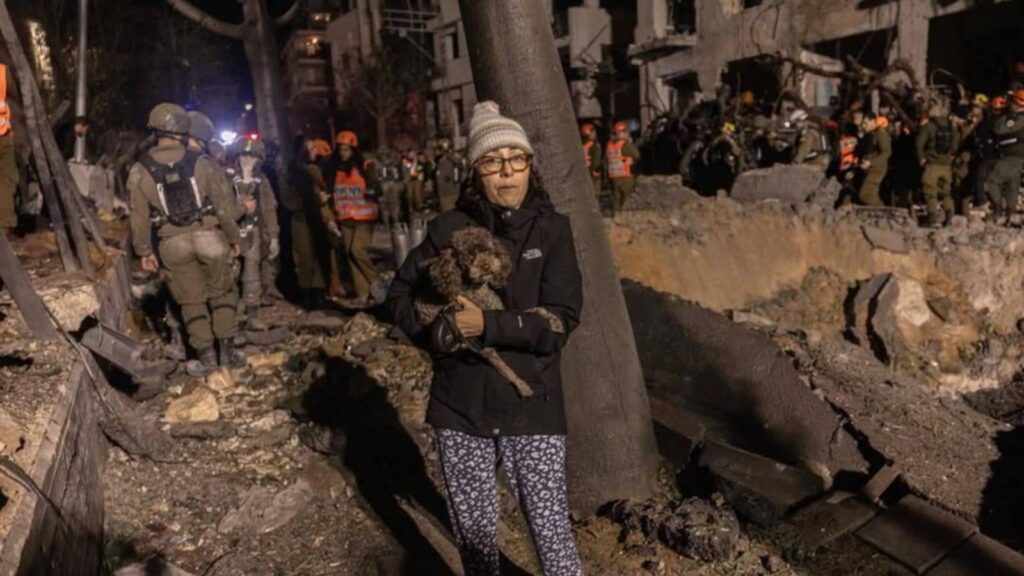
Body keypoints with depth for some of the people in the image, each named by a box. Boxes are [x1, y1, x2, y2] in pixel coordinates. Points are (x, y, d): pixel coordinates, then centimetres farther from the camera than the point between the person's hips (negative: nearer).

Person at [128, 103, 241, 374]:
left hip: (173, 242, 1)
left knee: (191, 301, 12)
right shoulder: (202, 162, -6)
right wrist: (233, 237, 6)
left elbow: (139, 216, 0)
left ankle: (206, 355, 12)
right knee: (222, 293, 14)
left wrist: (144, 251, 10)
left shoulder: (140, 171, -2)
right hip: (208, 236, -1)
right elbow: (224, 203, -4)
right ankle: (226, 349, 12)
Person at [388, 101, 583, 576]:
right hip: (459, 405, 2)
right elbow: (400, 293, 7)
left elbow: (560, 322, -13)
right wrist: (437, 330, -10)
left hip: (530, 405, -2)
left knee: (551, 529, 7)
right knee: (473, 533, 18)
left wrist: (488, 326, -24)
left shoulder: (552, 230, -5)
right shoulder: (449, 228, -2)